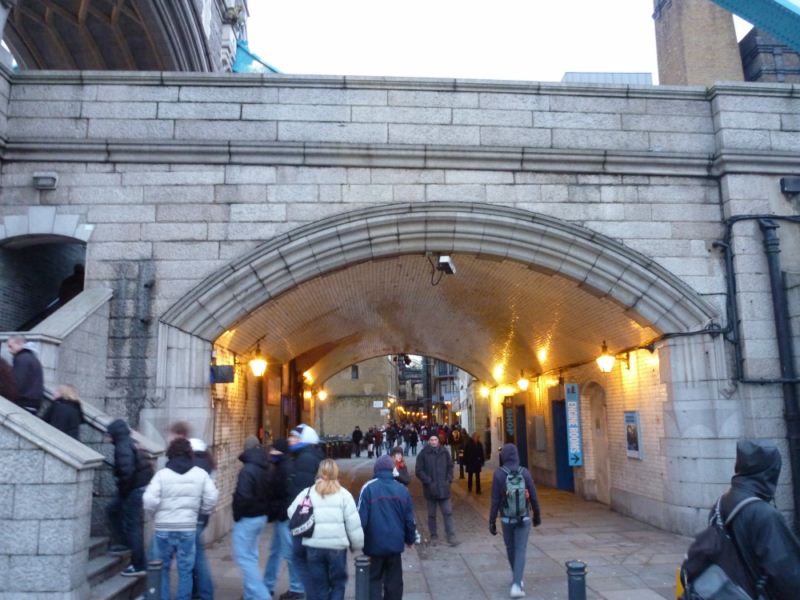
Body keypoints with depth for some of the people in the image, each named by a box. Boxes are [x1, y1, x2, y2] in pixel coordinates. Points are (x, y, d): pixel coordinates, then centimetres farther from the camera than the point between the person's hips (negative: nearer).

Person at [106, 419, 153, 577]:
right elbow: (146, 466, 18)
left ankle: (139, 566, 4)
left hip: (132, 491, -10)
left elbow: (127, 470, -31)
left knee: (132, 526, -3)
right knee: (112, 510, 25)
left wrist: (123, 489, -15)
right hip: (137, 488, 10)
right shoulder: (130, 444, 13)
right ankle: (124, 542, 31)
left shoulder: (123, 448, -17)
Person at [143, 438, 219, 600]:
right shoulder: (201, 473, 0)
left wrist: (156, 515, 7)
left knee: (162, 568, 14)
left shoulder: (162, 474, -5)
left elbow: (149, 500, -12)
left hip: (164, 528, -1)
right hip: (188, 528, 1)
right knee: (185, 570, 10)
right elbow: (211, 498, -2)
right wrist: (202, 512, 16)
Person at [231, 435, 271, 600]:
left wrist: (237, 515, -11)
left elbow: (243, 496, -26)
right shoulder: (265, 468, 7)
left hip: (247, 518, -9)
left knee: (243, 557, -2)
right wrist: (263, 509, 12)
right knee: (251, 556, 17)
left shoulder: (247, 470, -21)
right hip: (261, 516, 9)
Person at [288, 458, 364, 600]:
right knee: (338, 583, 17)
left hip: (313, 547, 1)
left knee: (317, 585, 12)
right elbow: (353, 523, -2)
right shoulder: (343, 494, -1)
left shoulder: (307, 493, 2)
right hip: (337, 547, -1)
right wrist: (357, 545, 9)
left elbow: (292, 513, 2)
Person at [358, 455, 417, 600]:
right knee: (394, 581, 15)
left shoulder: (369, 488, -9)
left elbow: (361, 517, -11)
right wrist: (410, 539, 20)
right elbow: (409, 518, 7)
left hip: (374, 544, -2)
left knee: (374, 580, 10)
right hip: (395, 543, 3)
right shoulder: (402, 489, 2)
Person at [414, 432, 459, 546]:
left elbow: (450, 466, 13)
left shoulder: (444, 452, 1)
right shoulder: (423, 453, -8)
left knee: (448, 513, 1)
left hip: (444, 488, 2)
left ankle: (451, 536, 7)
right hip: (431, 489, -1)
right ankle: (433, 536, 23)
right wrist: (428, 481, -13)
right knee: (431, 514, 11)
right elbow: (418, 471, -7)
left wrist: (449, 480, 2)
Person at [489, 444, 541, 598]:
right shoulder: (524, 472, -6)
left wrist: (492, 522, -4)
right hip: (523, 519, 0)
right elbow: (533, 497, -1)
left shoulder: (498, 474, -11)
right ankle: (516, 584, -9)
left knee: (510, 548, 19)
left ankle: (516, 579, 36)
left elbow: (495, 501, -11)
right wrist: (537, 516, 14)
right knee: (520, 550, 3)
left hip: (506, 519, 0)